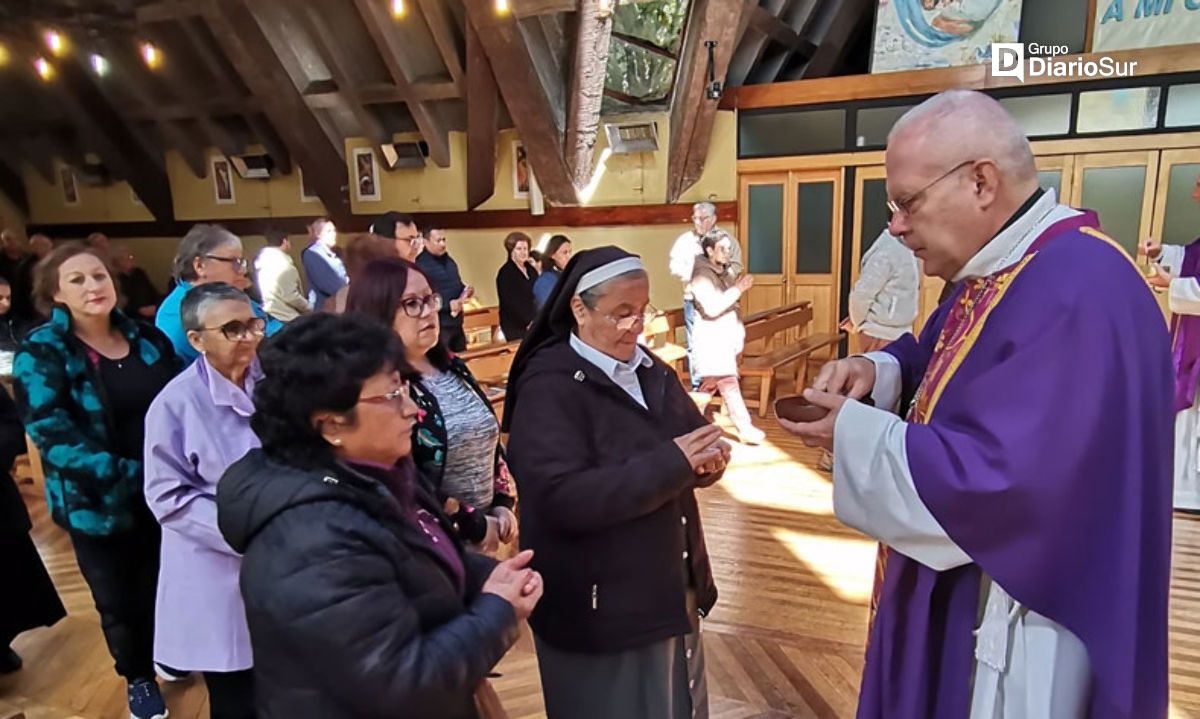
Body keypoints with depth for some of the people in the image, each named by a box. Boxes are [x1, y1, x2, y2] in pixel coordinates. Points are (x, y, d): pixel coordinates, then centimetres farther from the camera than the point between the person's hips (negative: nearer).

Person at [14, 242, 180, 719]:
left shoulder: (148, 338, 0)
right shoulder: (40, 353, -11)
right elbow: (53, 437, -20)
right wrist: (129, 473, -29)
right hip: (98, 503, -2)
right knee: (119, 600, 15)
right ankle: (137, 676, 41)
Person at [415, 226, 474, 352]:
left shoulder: (449, 260, 13)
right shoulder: (421, 264, -16)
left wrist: (465, 291, 2)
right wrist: (448, 305, -25)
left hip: (456, 323, 8)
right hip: (438, 326, -8)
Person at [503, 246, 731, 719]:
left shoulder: (649, 369, 5)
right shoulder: (548, 388, -19)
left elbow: (693, 443, 9)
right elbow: (563, 498, -29)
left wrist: (709, 458, -16)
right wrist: (672, 463, -29)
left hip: (670, 591, 8)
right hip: (600, 609, -7)